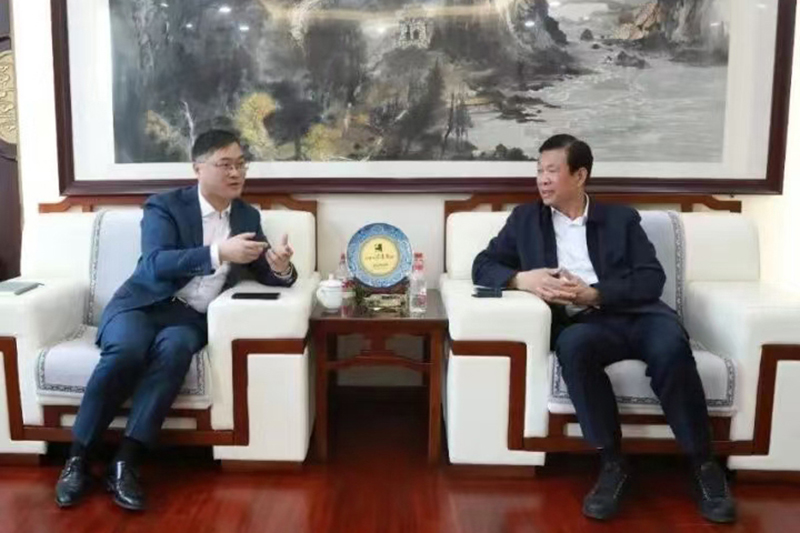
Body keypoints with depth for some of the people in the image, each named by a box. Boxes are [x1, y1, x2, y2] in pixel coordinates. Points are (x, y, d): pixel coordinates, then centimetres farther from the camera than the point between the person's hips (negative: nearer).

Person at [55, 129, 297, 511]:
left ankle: (126, 462, -29)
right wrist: (218, 253, -29)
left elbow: (267, 274, 10)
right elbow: (156, 264, -17)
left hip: (190, 317, 2)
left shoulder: (248, 216, 12)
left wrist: (281, 268, -15)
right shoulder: (164, 206, -1)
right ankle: (78, 457, -16)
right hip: (143, 304, -2)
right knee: (127, 350, -33)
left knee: (174, 350, -33)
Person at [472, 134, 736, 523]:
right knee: (573, 345, -36)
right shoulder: (525, 219, 19)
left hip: (635, 313, 0)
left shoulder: (621, 218, 16)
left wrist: (594, 294, -12)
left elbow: (652, 278, 4)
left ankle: (704, 464, -13)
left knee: (669, 346, -33)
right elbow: (483, 267, 13)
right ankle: (612, 462, -20)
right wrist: (521, 279, -9)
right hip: (581, 323, 0)